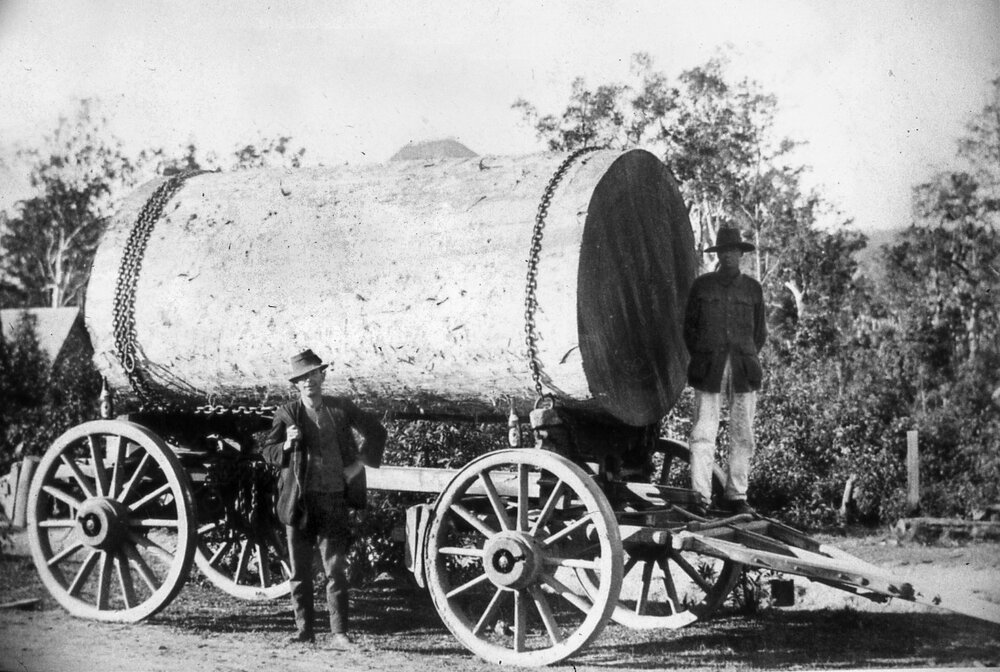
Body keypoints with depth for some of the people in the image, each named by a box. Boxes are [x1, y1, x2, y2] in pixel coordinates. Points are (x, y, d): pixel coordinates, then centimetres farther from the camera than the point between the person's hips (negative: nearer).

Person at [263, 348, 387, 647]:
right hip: (298, 501, 1)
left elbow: (376, 432, 14)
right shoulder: (286, 413, 4)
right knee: (300, 572, 7)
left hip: (333, 500, -1)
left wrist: (360, 462, 5)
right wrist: (287, 445, -14)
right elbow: (268, 451, 6)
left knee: (336, 569, -3)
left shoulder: (342, 408, 5)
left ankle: (339, 634, 0)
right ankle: (304, 630, 17)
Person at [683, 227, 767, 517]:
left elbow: (760, 331, 17)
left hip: (744, 370, 2)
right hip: (709, 371, -2)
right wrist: (702, 359, 2)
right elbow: (689, 327, 10)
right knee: (703, 433, -8)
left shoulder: (752, 288, 11)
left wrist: (747, 359, 7)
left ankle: (736, 496, 12)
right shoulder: (702, 285, 7)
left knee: (743, 435, 3)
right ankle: (701, 497, -7)